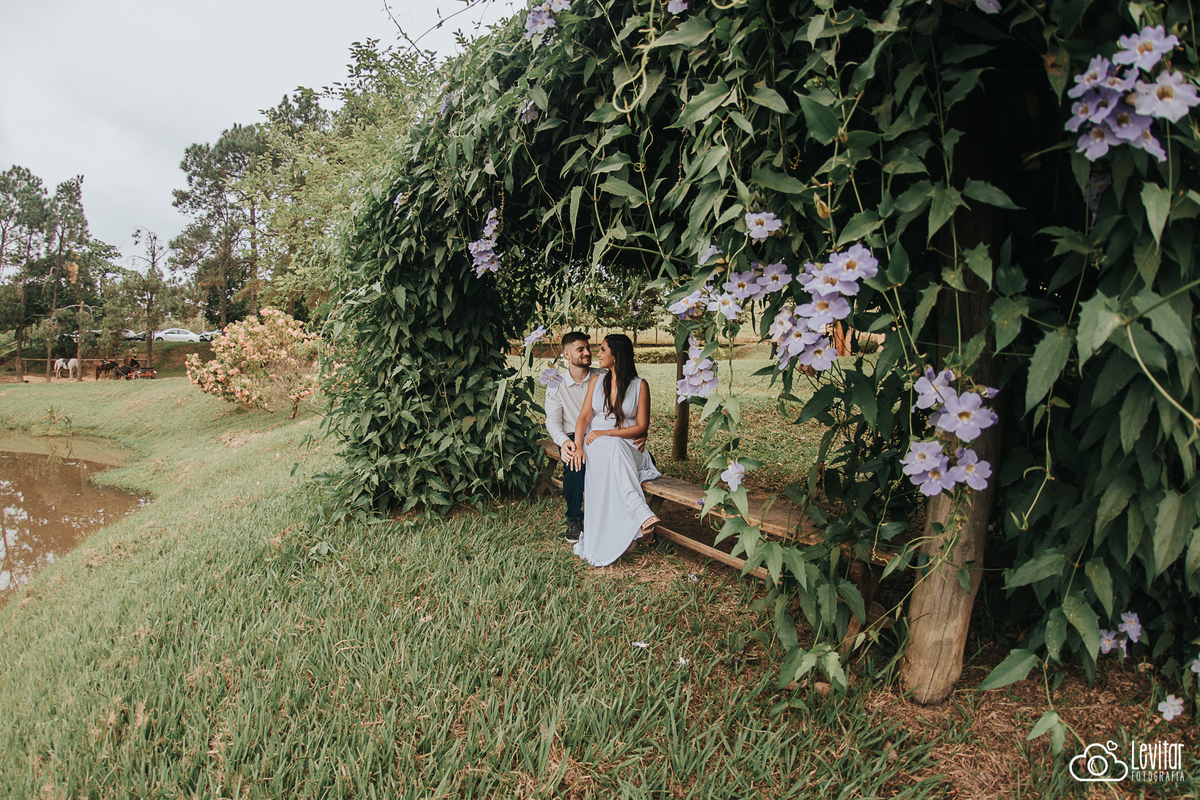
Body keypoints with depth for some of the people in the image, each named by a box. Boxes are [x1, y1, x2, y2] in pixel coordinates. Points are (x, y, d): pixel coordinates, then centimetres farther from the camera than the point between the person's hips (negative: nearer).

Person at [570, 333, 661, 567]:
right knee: (609, 449, -36)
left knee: (612, 446, -39)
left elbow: (641, 427, -3)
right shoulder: (596, 381, 15)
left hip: (627, 448, -2)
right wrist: (578, 445, -13)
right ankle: (641, 513, -50)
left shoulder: (639, 386, 3)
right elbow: (584, 417, 6)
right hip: (596, 445, 2)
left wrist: (606, 433, -14)